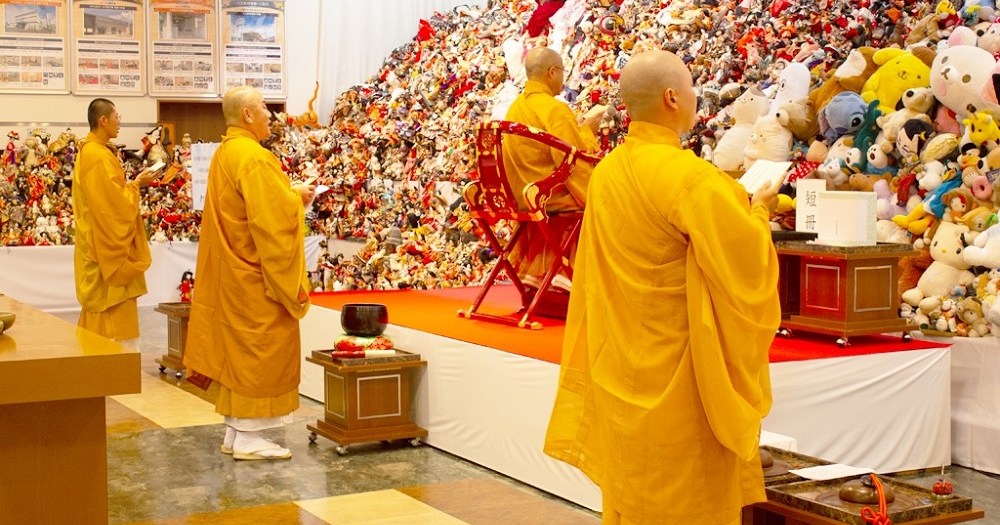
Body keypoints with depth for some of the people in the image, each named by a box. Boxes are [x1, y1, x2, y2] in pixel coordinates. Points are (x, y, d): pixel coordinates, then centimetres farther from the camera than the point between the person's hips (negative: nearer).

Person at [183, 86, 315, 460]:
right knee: (258, 347, -3)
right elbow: (273, 215, -25)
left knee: (235, 347, 13)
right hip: (254, 274, -10)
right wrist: (295, 197, -9)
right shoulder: (254, 157, -19)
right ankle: (248, 437, 2)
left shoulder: (224, 154, 11)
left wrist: (288, 194, 13)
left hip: (229, 272, 10)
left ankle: (234, 431, 19)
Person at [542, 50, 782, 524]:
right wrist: (757, 212, 1)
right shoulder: (691, 178, -21)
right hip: (679, 374, -7)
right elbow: (746, 264, -19)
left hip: (620, 368, 7)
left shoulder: (606, 173, 2)